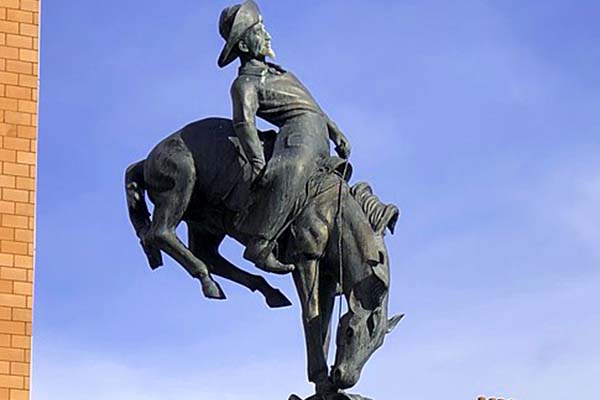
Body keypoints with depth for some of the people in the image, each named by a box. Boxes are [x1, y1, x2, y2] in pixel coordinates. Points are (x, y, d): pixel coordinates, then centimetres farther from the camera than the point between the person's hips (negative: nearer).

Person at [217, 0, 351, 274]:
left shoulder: (274, 73, 30)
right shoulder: (245, 83, 0)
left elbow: (311, 105, 33)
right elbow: (244, 122, -17)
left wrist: (337, 133, 23)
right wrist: (259, 164, -31)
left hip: (319, 138, 10)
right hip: (298, 130, -10)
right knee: (291, 170, -36)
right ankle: (259, 245, -41)